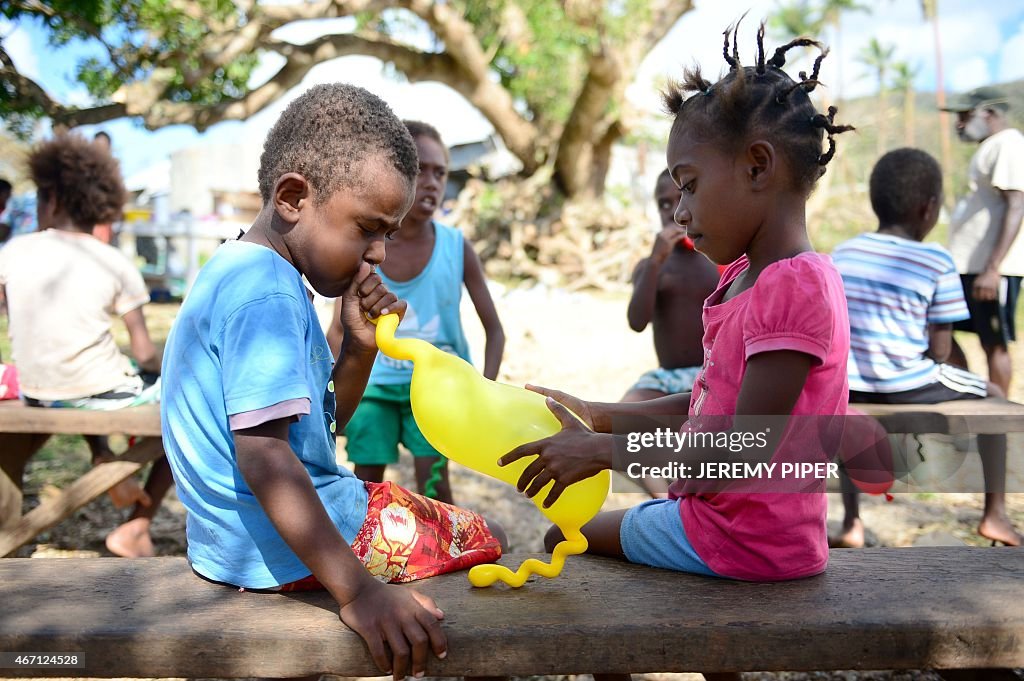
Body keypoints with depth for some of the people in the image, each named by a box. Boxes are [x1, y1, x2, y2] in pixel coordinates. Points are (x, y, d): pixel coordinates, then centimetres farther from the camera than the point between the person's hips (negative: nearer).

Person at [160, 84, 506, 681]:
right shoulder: (267, 295, -23)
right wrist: (356, 590, -34)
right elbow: (263, 451, -32)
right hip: (286, 545, -10)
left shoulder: (241, 273, 10)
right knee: (487, 539, 3)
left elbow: (325, 418, 13)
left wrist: (361, 347, -4)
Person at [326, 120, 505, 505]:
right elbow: (339, 331, 1)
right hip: (376, 382, 1)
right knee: (366, 486, 6)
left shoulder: (457, 248, -15)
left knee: (432, 479, -11)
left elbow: (494, 330, -8)